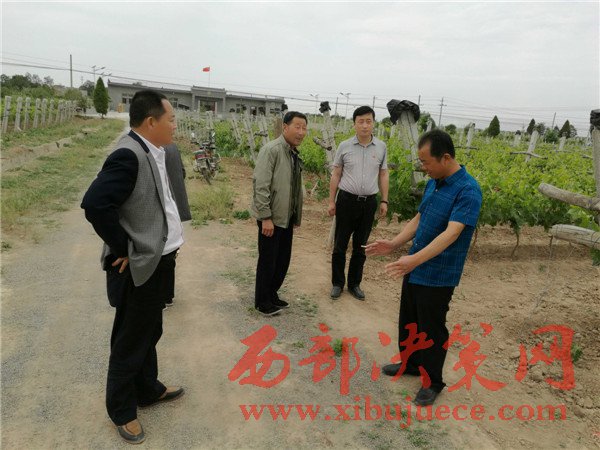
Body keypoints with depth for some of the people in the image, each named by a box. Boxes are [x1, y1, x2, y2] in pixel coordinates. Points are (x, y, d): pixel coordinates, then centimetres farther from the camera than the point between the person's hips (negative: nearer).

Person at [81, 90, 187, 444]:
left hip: (158, 261, 9)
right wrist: (122, 250, -21)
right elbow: (95, 204, -31)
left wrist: (171, 239, 11)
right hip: (139, 268, -9)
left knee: (149, 334, 24)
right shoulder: (129, 155, -23)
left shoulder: (155, 153, 7)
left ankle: (148, 389, 45)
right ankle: (122, 410, 31)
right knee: (131, 342, 10)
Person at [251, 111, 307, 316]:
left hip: (287, 218, 8)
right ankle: (262, 302, 23)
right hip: (271, 218, -7)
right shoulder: (271, 150, -15)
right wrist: (266, 217, -22)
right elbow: (260, 185, -20)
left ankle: (272, 295, 35)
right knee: (267, 261, 6)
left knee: (283, 260, 16)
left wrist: (296, 216, 13)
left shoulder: (295, 154, 9)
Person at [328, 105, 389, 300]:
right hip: (346, 200, -1)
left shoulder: (381, 147, 1)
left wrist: (384, 201, 4)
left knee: (360, 246, 12)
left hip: (369, 202, 1)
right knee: (340, 245, 6)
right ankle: (337, 283, 22)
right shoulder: (344, 146, -3)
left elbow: (383, 175, 9)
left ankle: (354, 284, 26)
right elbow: (336, 175, 3)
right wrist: (331, 201, 1)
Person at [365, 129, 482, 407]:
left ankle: (432, 381, 30)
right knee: (408, 321, 21)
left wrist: (417, 258, -42)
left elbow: (451, 233, -31)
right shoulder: (433, 183, 4)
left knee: (431, 329, 8)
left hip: (437, 276, -8)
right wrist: (393, 244, 1)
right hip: (414, 269, 8)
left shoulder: (467, 191, -22)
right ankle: (410, 363, 44)